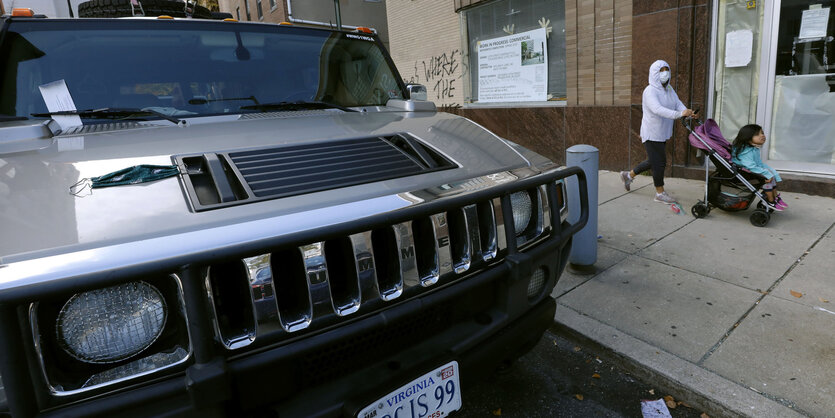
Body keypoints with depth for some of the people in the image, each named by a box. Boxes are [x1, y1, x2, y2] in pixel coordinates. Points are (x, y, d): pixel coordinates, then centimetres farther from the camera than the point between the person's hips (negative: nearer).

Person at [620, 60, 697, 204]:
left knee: (653, 161, 17)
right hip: (652, 133, -9)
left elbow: (678, 104, -1)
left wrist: (689, 112, -22)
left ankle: (629, 175, 34)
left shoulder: (669, 89, 11)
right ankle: (660, 193, 8)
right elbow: (657, 109, -32)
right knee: (659, 161, -4)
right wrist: (679, 114, -43)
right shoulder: (650, 91, -17)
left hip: (663, 133, 9)